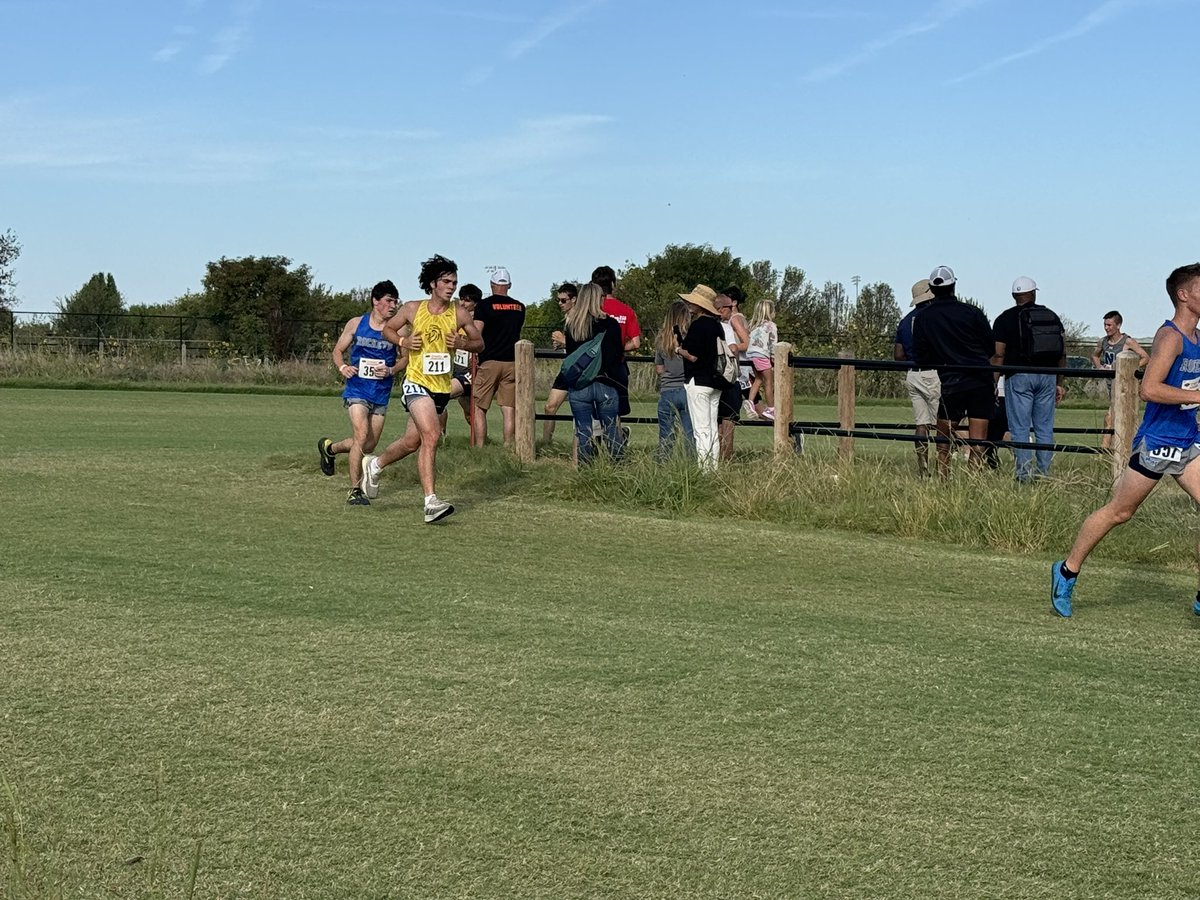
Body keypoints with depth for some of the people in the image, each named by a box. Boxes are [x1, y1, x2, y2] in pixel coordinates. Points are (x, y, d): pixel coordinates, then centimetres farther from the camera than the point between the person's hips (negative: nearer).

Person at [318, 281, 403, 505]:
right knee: (362, 436, -19)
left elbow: (406, 358, 3)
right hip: (357, 388, -3)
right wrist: (342, 367, -12)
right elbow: (338, 350, 8)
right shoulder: (356, 324, 0)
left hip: (381, 393, 3)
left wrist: (391, 371, -16)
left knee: (369, 445, 8)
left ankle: (329, 447, 37)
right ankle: (355, 491, -9)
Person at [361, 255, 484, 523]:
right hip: (417, 382, -4)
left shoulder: (460, 314, 2)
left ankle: (375, 464, 46)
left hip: (442, 388, 4)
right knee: (431, 435, -22)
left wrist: (463, 343, -11)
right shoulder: (413, 309, -2)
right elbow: (388, 329, 12)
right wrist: (403, 341, -8)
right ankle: (431, 502, -22)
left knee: (412, 442, 16)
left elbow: (479, 343, 10)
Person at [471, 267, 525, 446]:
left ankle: (479, 449, -3)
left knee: (479, 408, 3)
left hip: (489, 362, -3)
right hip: (512, 362, 3)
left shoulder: (484, 305, -3)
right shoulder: (519, 307, 10)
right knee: (509, 409, 2)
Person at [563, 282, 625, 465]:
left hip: (578, 386, 1)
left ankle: (585, 467, 4)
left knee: (583, 431, 5)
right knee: (610, 429, 8)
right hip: (606, 384, -1)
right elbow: (618, 356, 3)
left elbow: (569, 354, 8)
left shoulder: (571, 325, 0)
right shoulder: (610, 324, -4)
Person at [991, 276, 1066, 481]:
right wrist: (1060, 383, 15)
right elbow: (1062, 353, 9)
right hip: (1047, 376, 4)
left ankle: (1024, 475, -7)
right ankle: (1044, 474, 8)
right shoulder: (1052, 316, 10)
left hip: (1019, 377, -4)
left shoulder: (1005, 319, 0)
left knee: (1020, 429, -1)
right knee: (1045, 429, 8)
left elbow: (998, 355, -5)